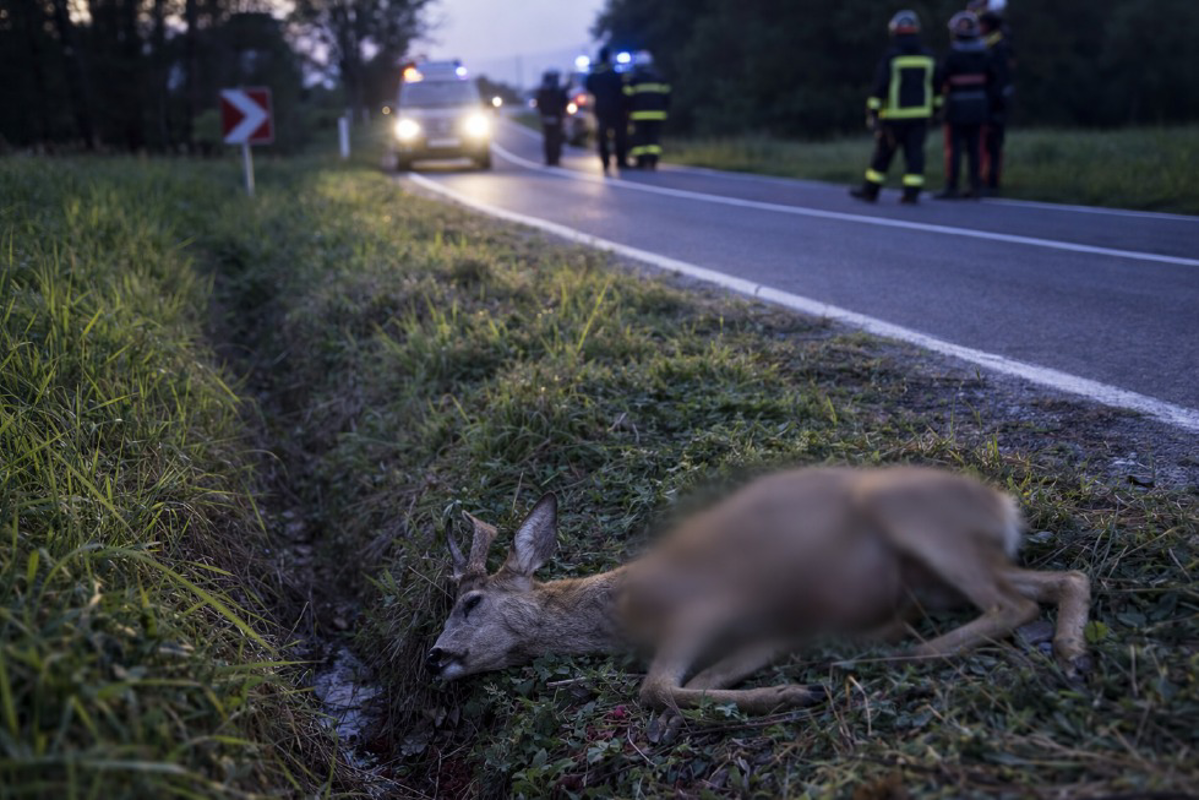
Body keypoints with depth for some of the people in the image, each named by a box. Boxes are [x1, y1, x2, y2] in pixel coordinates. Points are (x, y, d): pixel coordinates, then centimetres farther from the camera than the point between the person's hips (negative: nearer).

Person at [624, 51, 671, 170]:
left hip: (639, 115, -2)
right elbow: (666, 96, 12)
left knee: (640, 138, 2)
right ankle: (652, 161, -9)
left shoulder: (633, 80, 1)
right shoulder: (659, 79, 12)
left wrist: (630, 113, 10)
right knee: (654, 137, 1)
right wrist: (664, 111, 17)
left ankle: (641, 161, -2)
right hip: (657, 114, 2)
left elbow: (629, 98, 0)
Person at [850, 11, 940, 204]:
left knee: (883, 153, 6)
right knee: (914, 153, 1)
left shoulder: (891, 57, -10)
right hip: (920, 114, 4)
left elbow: (880, 87, -14)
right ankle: (912, 193, -6)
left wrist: (872, 112, -12)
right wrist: (935, 109, 18)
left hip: (895, 115, -3)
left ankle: (870, 191, 14)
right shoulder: (927, 56, 6)